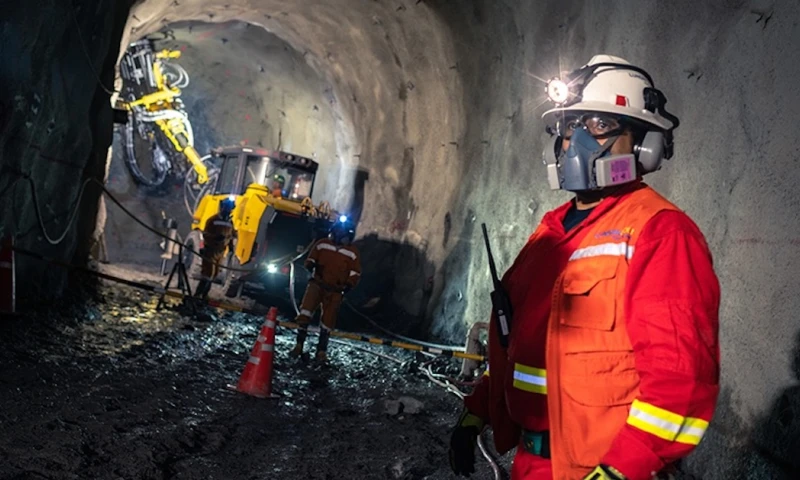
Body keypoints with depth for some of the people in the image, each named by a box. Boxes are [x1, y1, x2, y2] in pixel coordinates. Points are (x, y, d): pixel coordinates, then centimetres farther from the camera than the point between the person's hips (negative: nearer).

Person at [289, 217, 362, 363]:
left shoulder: (353, 252, -1)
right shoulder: (322, 244, 2)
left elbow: (355, 274, 2)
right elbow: (310, 259, 12)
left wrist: (347, 288, -13)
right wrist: (311, 265, -12)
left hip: (335, 290, 0)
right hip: (317, 284, 0)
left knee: (328, 321, 4)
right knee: (305, 312, -19)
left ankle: (322, 351, 18)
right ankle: (299, 344, -11)